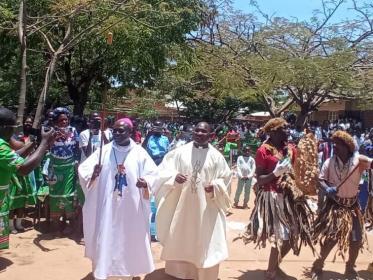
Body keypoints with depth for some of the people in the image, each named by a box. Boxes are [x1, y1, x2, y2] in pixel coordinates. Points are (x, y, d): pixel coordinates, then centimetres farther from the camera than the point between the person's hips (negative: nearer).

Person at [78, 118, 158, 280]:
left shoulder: (139, 153, -1)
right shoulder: (103, 151, 0)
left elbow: (153, 174, -2)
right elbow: (83, 169, -5)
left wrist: (146, 183, -24)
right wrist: (92, 174, -27)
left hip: (131, 208, 0)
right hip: (107, 207, 0)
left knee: (130, 241, 13)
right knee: (104, 240, 5)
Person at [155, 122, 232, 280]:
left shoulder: (216, 156, 0)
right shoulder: (180, 152, -2)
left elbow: (225, 178, 6)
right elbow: (164, 171, -1)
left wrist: (215, 186, -13)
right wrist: (174, 177, -22)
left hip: (206, 207, 0)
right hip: (182, 204, 0)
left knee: (205, 241, 8)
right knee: (179, 239, 14)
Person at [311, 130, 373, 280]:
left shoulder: (358, 160, -11)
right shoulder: (329, 162, -7)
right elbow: (321, 180, -2)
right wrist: (327, 189, -21)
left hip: (352, 206, 1)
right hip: (334, 206, -1)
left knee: (356, 241, 8)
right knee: (328, 239, 0)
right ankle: (318, 267, 21)